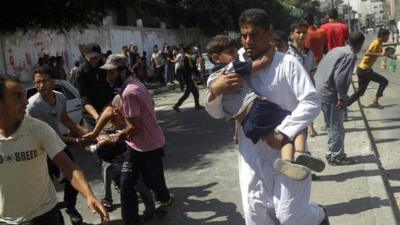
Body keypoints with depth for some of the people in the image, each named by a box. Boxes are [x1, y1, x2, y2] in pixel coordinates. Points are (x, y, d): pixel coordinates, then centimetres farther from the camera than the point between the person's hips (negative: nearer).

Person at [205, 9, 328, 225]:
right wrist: (214, 90, -14)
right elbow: (217, 113, 8)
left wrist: (283, 133, -24)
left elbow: (311, 101, -13)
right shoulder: (238, 69, 5)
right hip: (252, 155, 4)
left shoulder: (286, 63, -7)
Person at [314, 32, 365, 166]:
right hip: (329, 94, -9)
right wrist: (341, 98, -15)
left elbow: (321, 68, 16)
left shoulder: (337, 50, 14)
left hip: (320, 90, 9)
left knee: (333, 126, 20)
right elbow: (340, 77, -22)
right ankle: (337, 157, 12)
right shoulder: (350, 55, -12)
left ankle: (331, 153, 29)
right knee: (337, 127, 3)